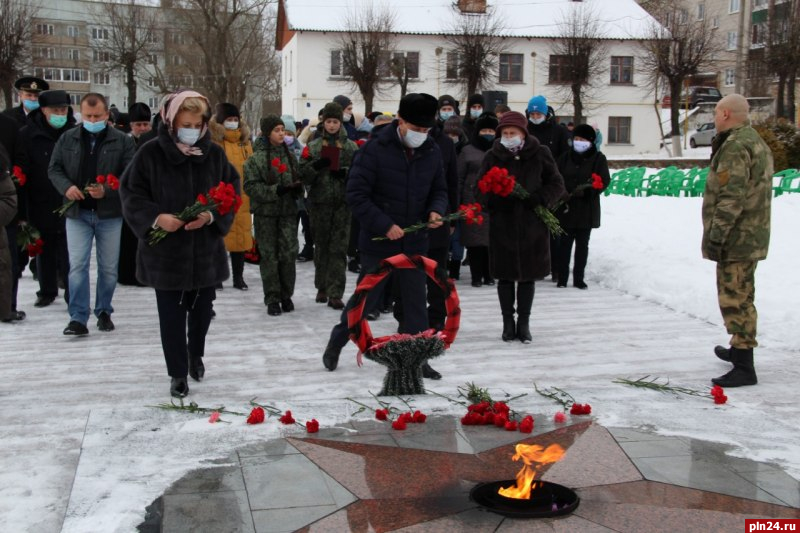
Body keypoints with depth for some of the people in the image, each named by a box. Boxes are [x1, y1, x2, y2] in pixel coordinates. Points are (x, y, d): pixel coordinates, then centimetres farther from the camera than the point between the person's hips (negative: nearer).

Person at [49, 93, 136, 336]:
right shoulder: (67, 139, 5)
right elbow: (54, 168, 10)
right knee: (77, 265, -5)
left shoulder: (122, 141, -3)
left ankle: (104, 311, 26)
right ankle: (78, 318, -1)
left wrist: (107, 190, -21)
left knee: (109, 267, 9)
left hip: (110, 213, -1)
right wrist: (66, 187, -10)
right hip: (77, 212, 1)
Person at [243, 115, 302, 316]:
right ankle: (272, 299, 10)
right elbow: (250, 186, -10)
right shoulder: (256, 158, -5)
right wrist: (276, 190, -18)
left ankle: (286, 295, 16)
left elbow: (297, 179, 19)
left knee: (289, 253, 2)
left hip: (288, 211, 4)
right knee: (269, 255, 2)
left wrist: (297, 189, -4)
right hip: (265, 212, -3)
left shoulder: (289, 155, 9)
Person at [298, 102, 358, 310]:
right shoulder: (313, 146, 7)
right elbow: (302, 174, 4)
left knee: (339, 248, -4)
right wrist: (315, 166, -15)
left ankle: (335, 293, -3)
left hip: (343, 202, -1)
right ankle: (322, 287, 25)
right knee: (321, 245, 11)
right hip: (320, 201, 1)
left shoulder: (351, 147, 5)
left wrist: (346, 173, -15)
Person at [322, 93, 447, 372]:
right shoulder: (376, 148, -14)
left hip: (415, 243, 4)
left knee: (416, 301, 9)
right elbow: (356, 194, -15)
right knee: (366, 297, 8)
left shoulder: (432, 152, 2)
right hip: (378, 241, -4)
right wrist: (384, 225, -20)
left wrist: (435, 210, -8)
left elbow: (439, 190, 14)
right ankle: (337, 341, 31)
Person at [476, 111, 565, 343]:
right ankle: (508, 322, 20)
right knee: (505, 276, 7)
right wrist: (493, 201, -18)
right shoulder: (493, 156, 0)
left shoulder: (540, 154, -2)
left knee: (528, 275, 8)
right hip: (502, 226, 0)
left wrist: (539, 199, -16)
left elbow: (557, 185, 2)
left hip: (532, 226, 0)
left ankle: (524, 322, 21)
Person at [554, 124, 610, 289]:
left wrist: (586, 191, -22)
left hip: (587, 209, -1)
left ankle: (578, 278, 15)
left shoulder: (598, 158, 2)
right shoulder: (565, 157, 8)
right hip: (566, 208, 1)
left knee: (582, 244, 7)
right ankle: (562, 277, 7)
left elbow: (604, 181, -6)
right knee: (564, 243, 1)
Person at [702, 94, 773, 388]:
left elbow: (731, 197, -24)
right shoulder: (757, 142, 17)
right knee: (740, 296, 22)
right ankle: (739, 349, 38)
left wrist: (716, 234, -22)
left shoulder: (735, 146, -18)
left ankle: (744, 367, -9)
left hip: (736, 238, -11)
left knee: (735, 299, -9)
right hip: (751, 235, 11)